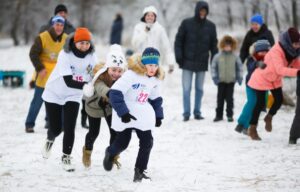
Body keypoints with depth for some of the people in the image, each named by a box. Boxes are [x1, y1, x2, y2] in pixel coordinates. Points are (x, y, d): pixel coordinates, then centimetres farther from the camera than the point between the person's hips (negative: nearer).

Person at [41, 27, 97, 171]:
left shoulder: (91, 56, -12)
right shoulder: (65, 55, -26)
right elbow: (68, 81, -32)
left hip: (73, 96, 2)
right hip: (54, 94, -2)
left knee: (69, 128, -9)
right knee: (56, 129, 6)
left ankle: (66, 158, 8)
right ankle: (50, 139, 42)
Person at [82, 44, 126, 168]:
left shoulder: (123, 78, -30)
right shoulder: (100, 76, -44)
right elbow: (101, 88, -64)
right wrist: (110, 93, -84)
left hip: (110, 106, 2)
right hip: (94, 106, -2)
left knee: (115, 132, -6)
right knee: (94, 132, 12)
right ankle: (87, 151, 45)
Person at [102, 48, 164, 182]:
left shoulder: (155, 79, 1)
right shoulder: (131, 75, -23)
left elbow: (155, 99, 16)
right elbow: (115, 93, -25)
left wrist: (158, 115, 8)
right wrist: (123, 112, -27)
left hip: (143, 114, 6)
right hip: (125, 114, -6)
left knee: (147, 142, -4)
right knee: (122, 142, 3)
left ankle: (139, 171, 8)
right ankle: (110, 154, 38)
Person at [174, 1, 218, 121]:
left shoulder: (210, 26, 3)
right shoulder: (187, 23, -3)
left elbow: (214, 44, 8)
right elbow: (178, 40, -1)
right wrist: (179, 57, -9)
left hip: (202, 62, 2)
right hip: (188, 62, -2)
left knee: (199, 89, 7)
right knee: (186, 89, -2)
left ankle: (197, 112, 14)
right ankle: (186, 113, 3)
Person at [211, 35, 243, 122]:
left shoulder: (235, 57, -1)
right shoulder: (218, 57, -3)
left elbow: (240, 67, 6)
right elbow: (213, 67, 2)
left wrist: (239, 78, 1)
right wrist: (214, 77, -4)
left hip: (231, 81, 0)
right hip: (221, 81, 1)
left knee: (229, 98, 2)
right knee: (220, 98, 6)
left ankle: (230, 115, 9)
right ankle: (219, 115, 13)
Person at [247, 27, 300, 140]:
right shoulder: (276, 51, -36)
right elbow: (280, 69, -45)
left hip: (275, 79, 7)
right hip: (262, 77, -7)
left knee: (279, 100, 4)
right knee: (260, 103, 0)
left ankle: (269, 118, 34)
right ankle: (252, 129, 17)